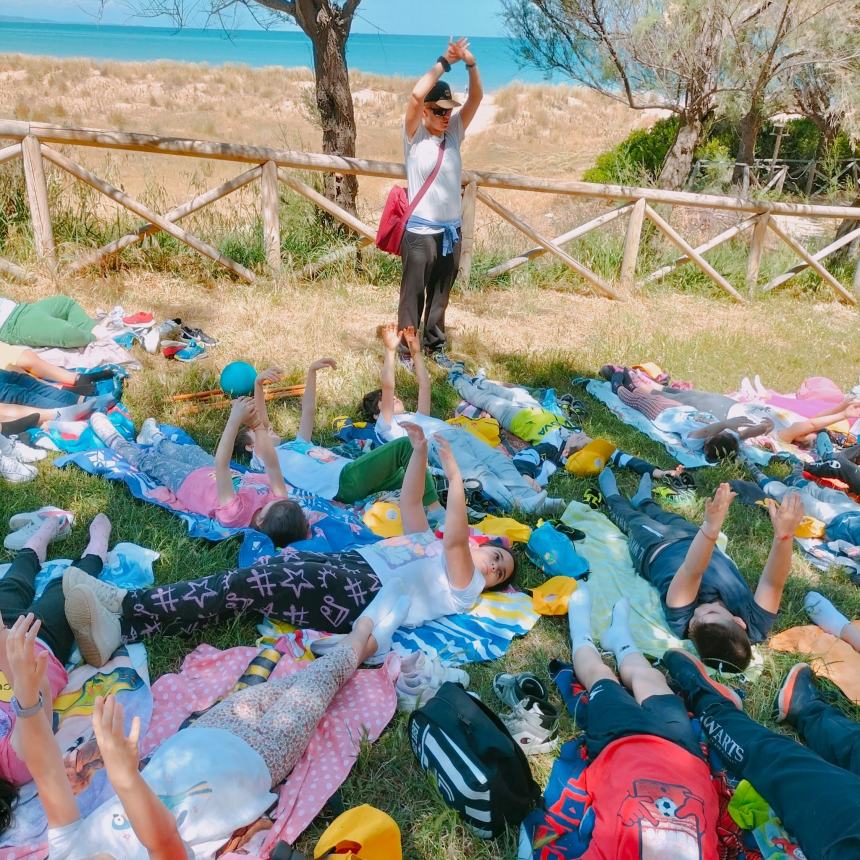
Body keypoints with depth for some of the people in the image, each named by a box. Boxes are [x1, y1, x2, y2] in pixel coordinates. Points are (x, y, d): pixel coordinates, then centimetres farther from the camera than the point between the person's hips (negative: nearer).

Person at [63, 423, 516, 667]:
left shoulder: (463, 586, 11)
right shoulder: (431, 548, 34)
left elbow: (456, 538, -8)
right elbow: (410, 504, 27)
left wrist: (454, 475, -18)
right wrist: (419, 450, 13)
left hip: (369, 594, -7)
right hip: (347, 563, 7)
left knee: (256, 584, -27)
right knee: (260, 573, -21)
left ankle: (123, 617, -37)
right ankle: (125, 604, -33)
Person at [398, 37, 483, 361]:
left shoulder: (455, 132, 7)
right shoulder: (415, 135, -5)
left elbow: (477, 98, -1)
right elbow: (416, 95, -20)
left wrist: (470, 64, -16)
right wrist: (444, 61, -15)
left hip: (451, 230, 5)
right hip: (420, 231, -5)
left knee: (441, 295, 14)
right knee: (414, 295, 0)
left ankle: (435, 345, 27)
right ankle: (406, 352, 9)